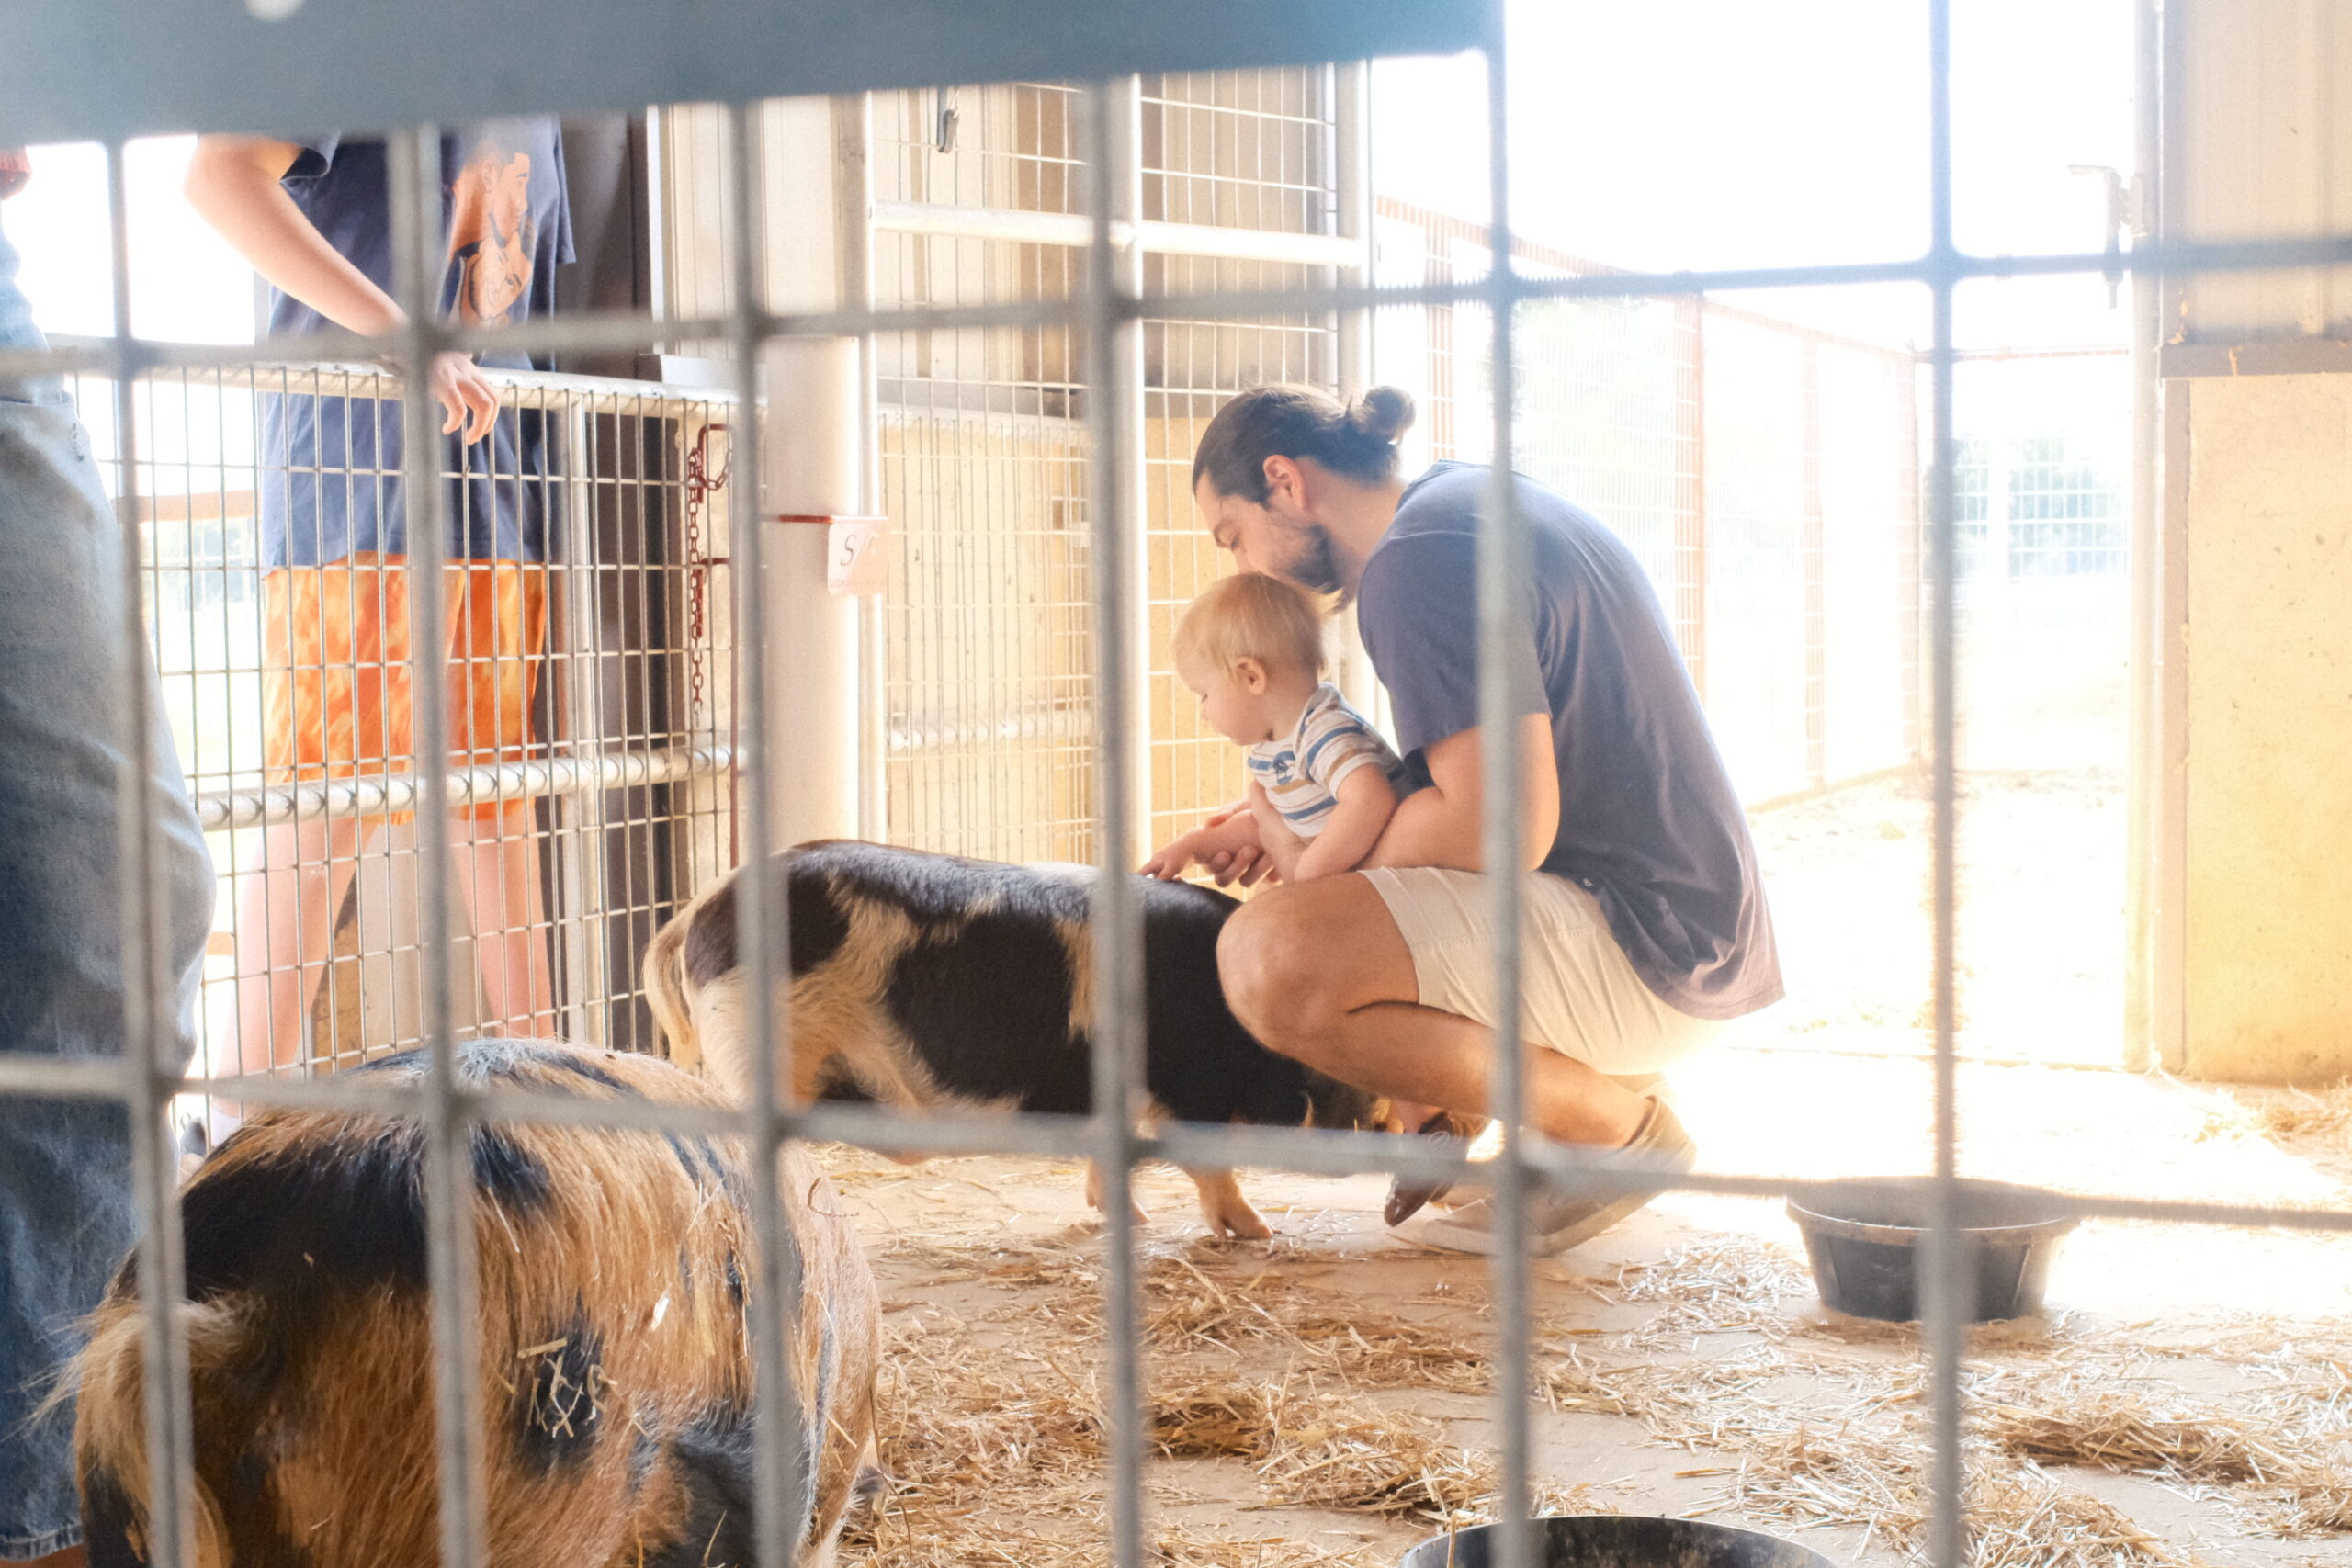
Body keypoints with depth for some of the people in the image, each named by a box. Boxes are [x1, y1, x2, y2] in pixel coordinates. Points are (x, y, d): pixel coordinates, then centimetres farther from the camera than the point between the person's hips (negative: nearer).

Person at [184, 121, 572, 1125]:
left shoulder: (531, 113, 19)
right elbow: (219, 174, -20)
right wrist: (396, 330, -26)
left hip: (495, 478, 8)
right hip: (356, 474, -7)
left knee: (497, 784, 11)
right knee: (327, 797, -7)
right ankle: (245, 1104, -2)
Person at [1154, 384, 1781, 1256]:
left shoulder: (1417, 561, -16)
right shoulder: (1484, 498, 16)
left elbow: (1503, 827, -24)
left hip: (1640, 953, -11)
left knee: (1272, 961, -27)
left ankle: (1617, 1121, -9)